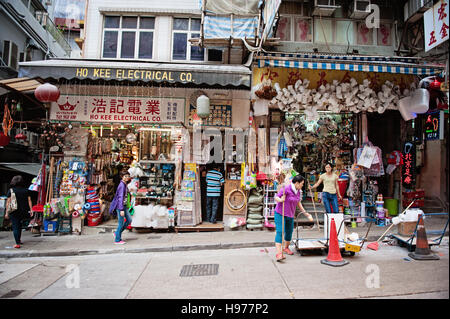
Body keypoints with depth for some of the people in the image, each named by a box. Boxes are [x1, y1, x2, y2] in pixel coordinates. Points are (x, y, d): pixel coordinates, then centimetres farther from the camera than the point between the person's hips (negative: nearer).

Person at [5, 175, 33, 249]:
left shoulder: (11, 190, -5)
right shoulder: (26, 190, 1)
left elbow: (8, 202, -6)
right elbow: (29, 201, 0)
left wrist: (7, 213, -1)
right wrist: (31, 210, 4)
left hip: (14, 211, -3)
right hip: (24, 211, 3)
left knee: (15, 227, 2)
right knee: (19, 224, 23)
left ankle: (17, 243, 0)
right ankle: (18, 240, 30)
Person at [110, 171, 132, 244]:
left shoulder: (125, 184, 10)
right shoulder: (121, 185, -18)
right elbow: (120, 197, -22)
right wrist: (121, 209, -24)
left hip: (124, 205, 9)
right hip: (119, 206, -9)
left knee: (129, 220, 10)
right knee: (121, 223, -2)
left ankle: (117, 233, 23)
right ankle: (117, 240, 11)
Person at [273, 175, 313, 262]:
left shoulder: (298, 191, 4)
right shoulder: (286, 188, -20)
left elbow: (298, 203, 16)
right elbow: (276, 197, -17)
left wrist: (306, 213, 18)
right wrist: (280, 200, -38)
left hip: (290, 215, 7)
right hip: (280, 214, -7)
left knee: (289, 232, 15)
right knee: (280, 232, -15)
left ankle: (286, 248, 39)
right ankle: (279, 253, -18)